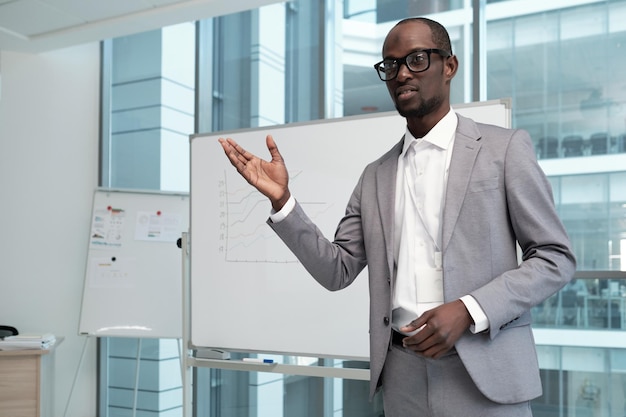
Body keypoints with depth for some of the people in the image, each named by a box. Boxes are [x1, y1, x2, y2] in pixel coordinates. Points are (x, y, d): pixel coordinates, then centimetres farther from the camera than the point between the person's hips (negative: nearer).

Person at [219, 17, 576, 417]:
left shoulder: (504, 148, -1)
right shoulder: (375, 176, 10)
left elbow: (556, 256, -3)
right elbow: (337, 271, 7)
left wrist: (469, 310, -15)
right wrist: (282, 199, -5)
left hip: (484, 372, -3)